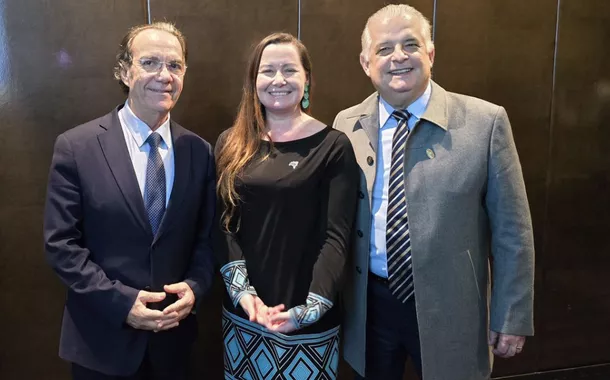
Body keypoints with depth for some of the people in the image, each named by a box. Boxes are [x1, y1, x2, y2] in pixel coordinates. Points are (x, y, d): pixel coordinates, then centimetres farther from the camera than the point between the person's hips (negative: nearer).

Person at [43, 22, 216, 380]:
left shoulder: (200, 151, 0)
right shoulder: (76, 146, -9)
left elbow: (208, 237, 4)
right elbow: (61, 243, -10)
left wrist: (193, 288, -12)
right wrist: (121, 301, -17)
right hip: (103, 336, -2)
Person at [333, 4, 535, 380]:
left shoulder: (485, 122, -9)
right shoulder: (347, 125, -1)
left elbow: (511, 232, -5)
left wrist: (512, 318, -3)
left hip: (448, 309, -2)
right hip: (369, 305, 3)